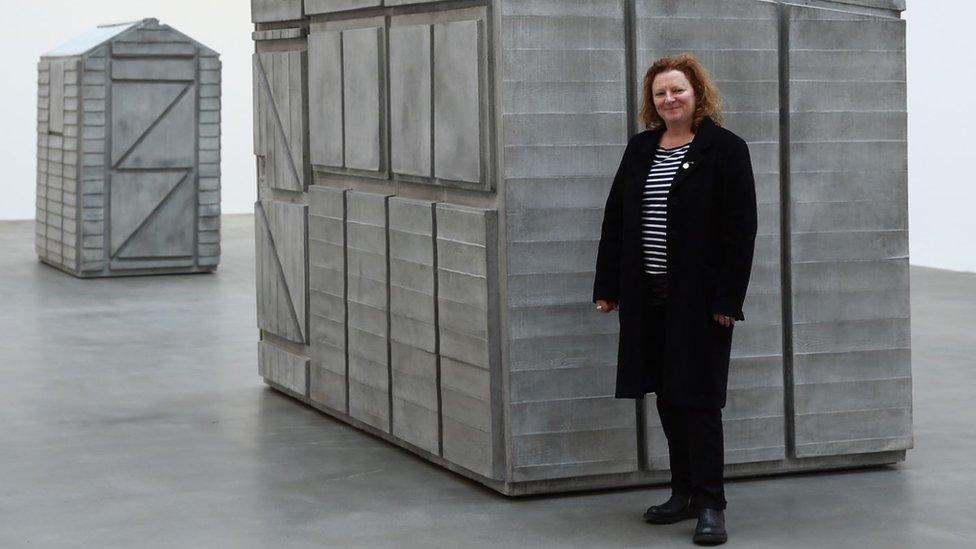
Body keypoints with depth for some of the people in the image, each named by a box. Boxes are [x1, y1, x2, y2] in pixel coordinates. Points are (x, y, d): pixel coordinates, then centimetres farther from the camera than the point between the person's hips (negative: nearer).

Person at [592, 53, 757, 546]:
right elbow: (615, 219, 13)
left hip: (699, 298, -6)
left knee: (698, 398, -4)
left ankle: (710, 504, 1)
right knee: (667, 396, 11)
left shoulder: (725, 149, -6)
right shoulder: (640, 149, 11)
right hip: (649, 297, 6)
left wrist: (727, 299, -15)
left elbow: (740, 229, -10)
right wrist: (607, 287, 7)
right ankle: (684, 492, 21)